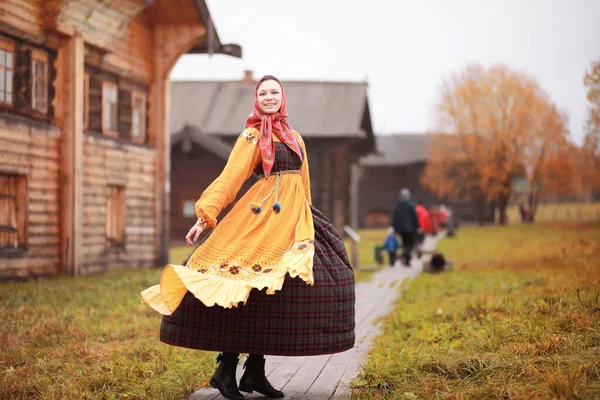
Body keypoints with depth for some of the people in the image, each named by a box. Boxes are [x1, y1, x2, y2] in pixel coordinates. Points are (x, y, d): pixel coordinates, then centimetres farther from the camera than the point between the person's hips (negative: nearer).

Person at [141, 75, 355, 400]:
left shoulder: (294, 137, 18)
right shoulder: (252, 136, -1)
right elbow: (229, 178, -9)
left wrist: (304, 219, 22)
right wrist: (204, 217, -17)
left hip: (295, 219, 6)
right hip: (263, 217, -6)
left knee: (275, 293, 2)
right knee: (251, 290, -11)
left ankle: (255, 372, 7)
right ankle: (226, 370, -3)